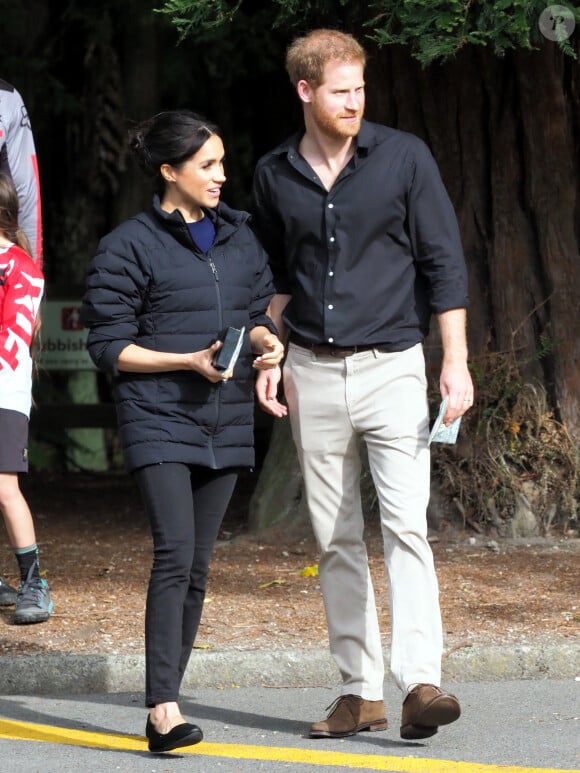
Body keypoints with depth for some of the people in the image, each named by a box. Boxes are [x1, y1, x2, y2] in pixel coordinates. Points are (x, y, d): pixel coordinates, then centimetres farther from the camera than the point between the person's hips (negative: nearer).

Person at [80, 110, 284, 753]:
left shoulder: (238, 236, 12)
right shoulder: (130, 246, -5)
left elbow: (256, 313, 22)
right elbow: (110, 347, -6)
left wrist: (264, 342, -2)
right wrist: (190, 361, -17)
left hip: (225, 423, 6)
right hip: (158, 419, -6)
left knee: (197, 565, 6)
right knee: (175, 554, -19)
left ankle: (166, 701, 13)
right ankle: (163, 707, -21)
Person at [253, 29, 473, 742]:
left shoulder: (403, 157, -2)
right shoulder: (275, 175, 6)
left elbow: (443, 262, -1)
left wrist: (456, 362, -6)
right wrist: (269, 357, 8)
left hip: (391, 366, -3)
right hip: (313, 374, 3)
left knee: (405, 523, -17)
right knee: (335, 540, 5)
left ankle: (420, 683, -24)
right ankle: (359, 691, 11)